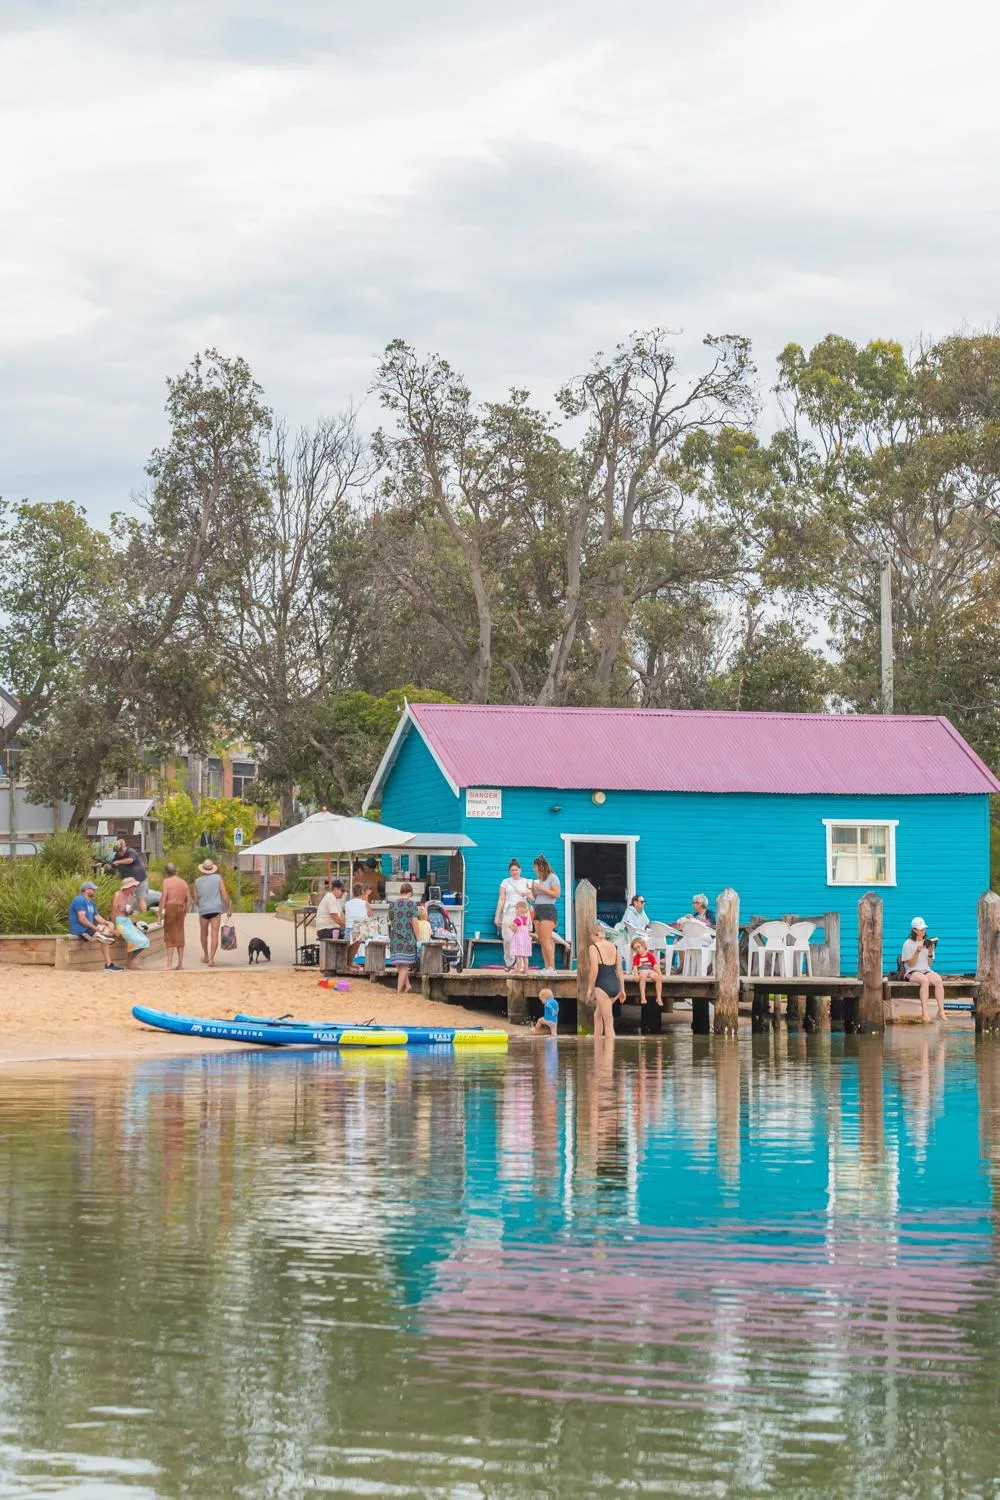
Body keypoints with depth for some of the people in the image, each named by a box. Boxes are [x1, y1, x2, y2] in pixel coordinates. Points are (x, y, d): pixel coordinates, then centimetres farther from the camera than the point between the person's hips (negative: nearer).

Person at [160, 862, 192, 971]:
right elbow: (188, 899, 9)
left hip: (170, 908, -5)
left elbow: (163, 897, -14)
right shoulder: (184, 883, 11)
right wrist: (186, 912, 15)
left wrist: (160, 913, -12)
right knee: (179, 936, 11)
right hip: (181, 908, 5)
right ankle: (180, 963, 12)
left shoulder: (166, 882, -5)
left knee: (170, 937, 0)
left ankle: (169, 963, -6)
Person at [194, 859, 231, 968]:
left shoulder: (198, 881, 3)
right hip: (216, 910, -2)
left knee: (204, 934, 21)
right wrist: (228, 908, 3)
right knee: (214, 935, -5)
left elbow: (196, 900, 7)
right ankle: (211, 959, -15)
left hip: (203, 910, 2)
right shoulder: (218, 878, -1)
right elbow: (224, 895, -6)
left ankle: (206, 956, 35)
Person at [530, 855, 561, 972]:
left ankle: (551, 967, -14)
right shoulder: (538, 879, 18)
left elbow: (556, 894, -13)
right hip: (537, 909, 8)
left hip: (548, 909, -8)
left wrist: (541, 888, -13)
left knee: (546, 940, -14)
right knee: (541, 941, 2)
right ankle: (546, 967, 2)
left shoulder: (552, 877, -3)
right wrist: (533, 889, 7)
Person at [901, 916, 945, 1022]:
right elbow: (910, 964, -5)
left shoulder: (928, 943, 13)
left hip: (926, 970, 4)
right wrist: (917, 952, -19)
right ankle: (924, 1013, -42)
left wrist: (930, 953, -6)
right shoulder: (908, 944, -1)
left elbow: (929, 964, 13)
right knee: (925, 980, -37)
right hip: (912, 972, -4)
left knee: (938, 980, -29)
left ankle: (941, 1011, -32)